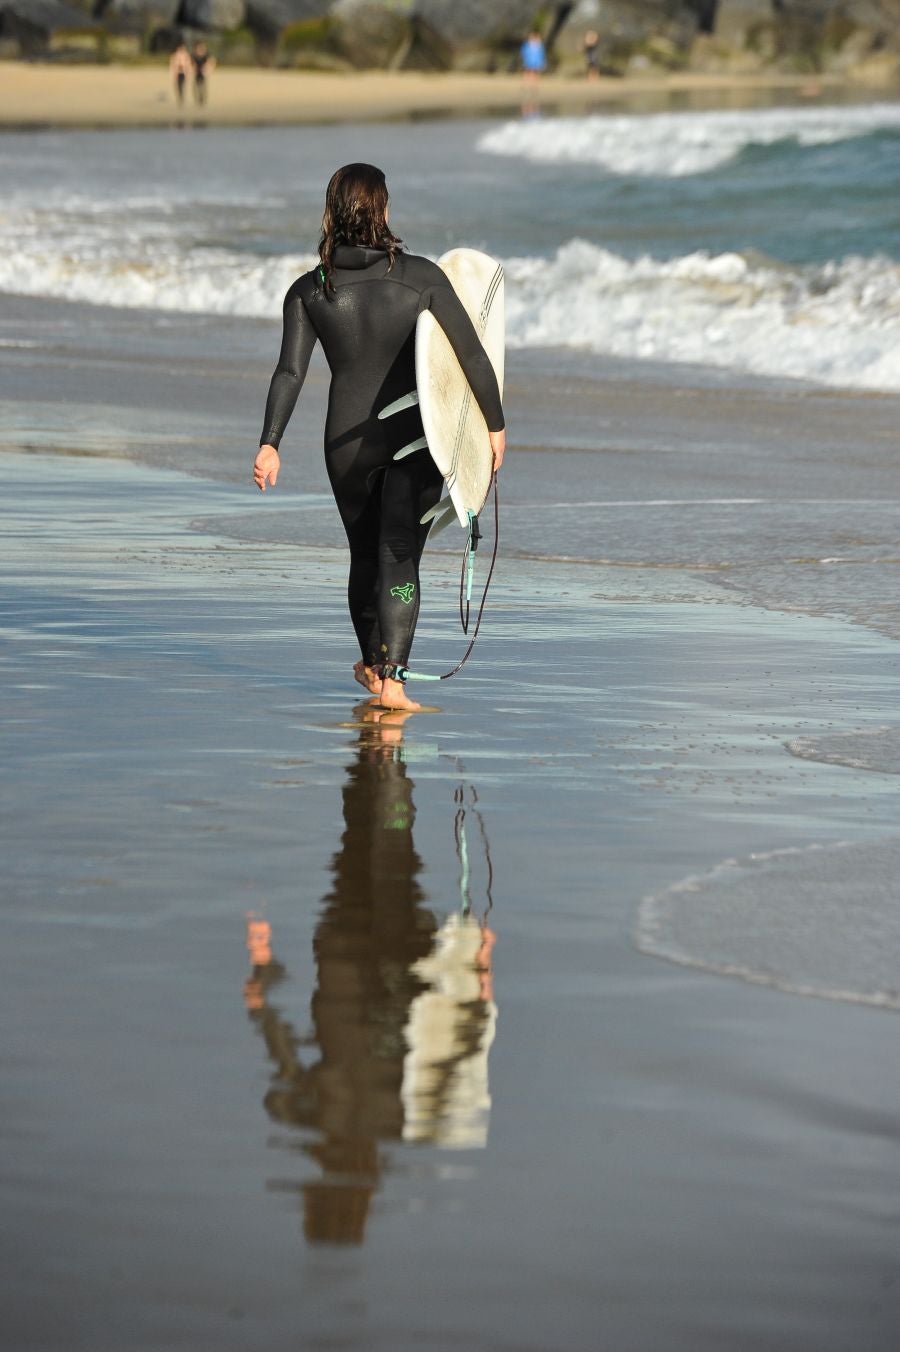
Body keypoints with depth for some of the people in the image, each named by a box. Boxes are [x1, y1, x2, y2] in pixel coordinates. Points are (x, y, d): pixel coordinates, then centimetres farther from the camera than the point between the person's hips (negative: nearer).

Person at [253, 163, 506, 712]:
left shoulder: (309, 291, -4)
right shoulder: (422, 277, -9)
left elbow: (290, 371, -14)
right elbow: (472, 354, -6)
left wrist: (270, 443, -17)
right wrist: (496, 423, 5)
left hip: (348, 441, 2)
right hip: (416, 438, -2)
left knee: (365, 554, 20)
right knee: (400, 557, -5)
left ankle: (373, 665, 38)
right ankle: (391, 680, -18)